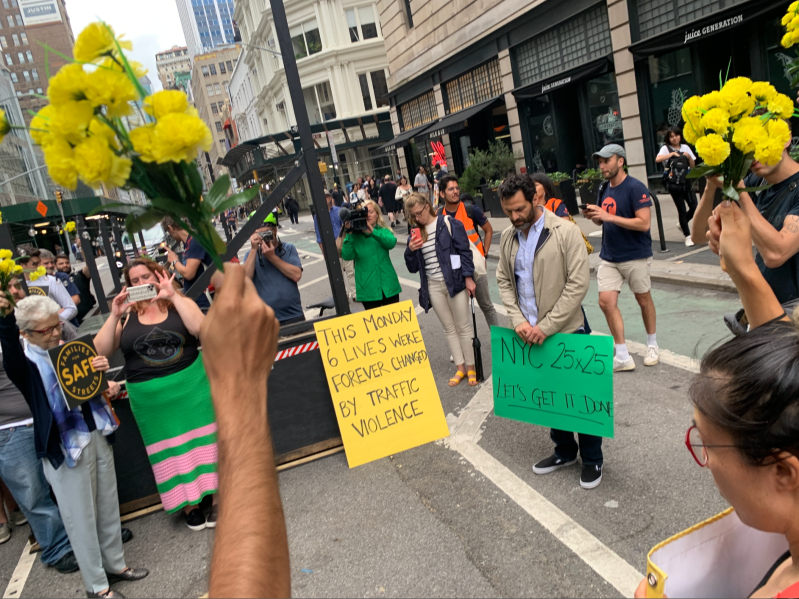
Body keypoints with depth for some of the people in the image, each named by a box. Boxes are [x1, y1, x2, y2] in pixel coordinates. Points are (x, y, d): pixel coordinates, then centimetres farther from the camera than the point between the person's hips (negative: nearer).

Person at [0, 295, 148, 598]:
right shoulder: (24, 361, -10)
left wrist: (101, 369, -8)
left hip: (98, 436, 6)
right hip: (65, 446, -5)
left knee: (108, 505, 17)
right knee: (81, 516, 6)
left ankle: (115, 565, 36)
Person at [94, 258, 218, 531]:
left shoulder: (180, 303, 1)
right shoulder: (127, 315, 5)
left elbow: (201, 328, -19)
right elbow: (100, 352, -4)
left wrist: (173, 296, -19)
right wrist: (114, 316, -13)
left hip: (190, 386, -2)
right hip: (150, 396, 2)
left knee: (203, 439, 4)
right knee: (170, 450, 10)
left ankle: (217, 496, 17)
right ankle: (188, 504, 23)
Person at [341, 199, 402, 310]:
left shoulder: (383, 231, 5)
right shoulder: (355, 235, 1)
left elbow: (392, 242, -18)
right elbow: (347, 256, -13)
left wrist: (372, 231, -29)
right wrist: (349, 234, -21)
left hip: (388, 286, 1)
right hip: (368, 289, -1)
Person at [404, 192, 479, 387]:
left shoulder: (449, 223, -5)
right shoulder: (416, 234, 8)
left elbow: (464, 251, -7)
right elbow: (413, 268, 8)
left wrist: (468, 277, -14)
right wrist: (410, 250, -10)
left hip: (454, 281, -5)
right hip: (433, 286, 5)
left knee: (463, 326, 5)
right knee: (449, 328, 12)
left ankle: (471, 367, 15)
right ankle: (460, 368, 21)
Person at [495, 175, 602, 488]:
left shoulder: (566, 232, -12)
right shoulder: (508, 237, 4)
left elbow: (578, 283, -16)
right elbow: (504, 281, 8)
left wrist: (546, 327, -18)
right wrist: (518, 320, -7)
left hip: (566, 331, -5)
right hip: (530, 333, 5)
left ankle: (592, 459, 27)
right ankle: (564, 451, 37)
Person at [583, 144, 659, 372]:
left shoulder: (635, 188, -15)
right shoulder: (604, 188, 7)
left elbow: (644, 223, -22)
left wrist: (609, 216, -26)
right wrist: (594, 217, -6)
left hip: (635, 256, -6)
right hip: (609, 257, 6)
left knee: (643, 299, 11)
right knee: (606, 301, -3)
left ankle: (652, 345, 34)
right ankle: (623, 357, 6)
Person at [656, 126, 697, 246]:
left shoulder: (685, 147, 11)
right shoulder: (666, 148, 0)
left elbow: (693, 166, 11)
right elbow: (657, 159, -22)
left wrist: (689, 157, -6)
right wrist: (672, 154, -22)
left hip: (686, 182, 4)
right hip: (674, 184, -4)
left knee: (694, 206, -2)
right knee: (682, 210, -2)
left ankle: (682, 224, 28)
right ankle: (688, 237, 7)